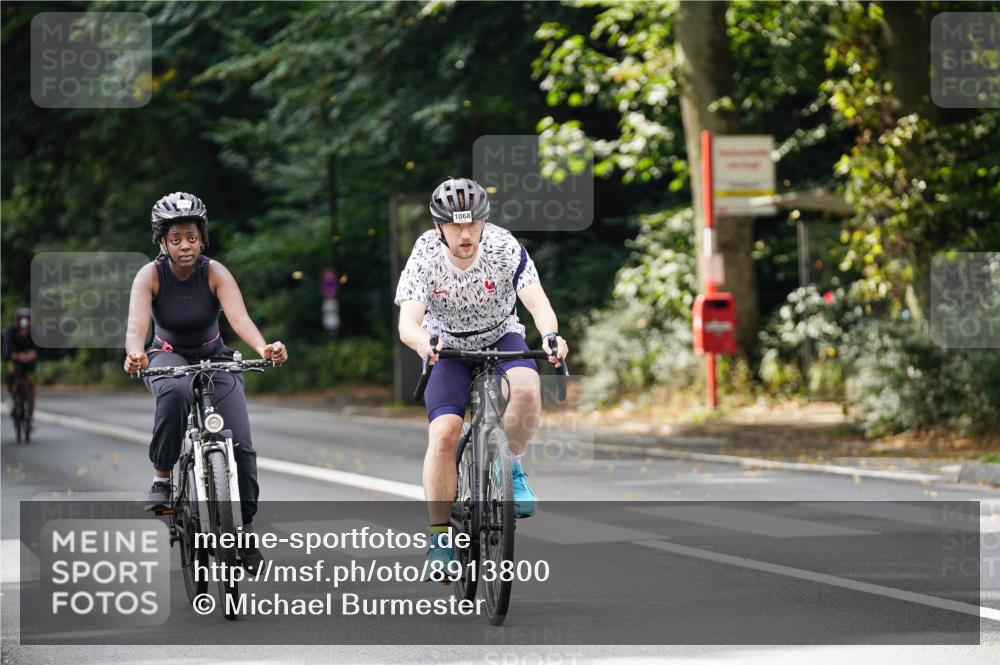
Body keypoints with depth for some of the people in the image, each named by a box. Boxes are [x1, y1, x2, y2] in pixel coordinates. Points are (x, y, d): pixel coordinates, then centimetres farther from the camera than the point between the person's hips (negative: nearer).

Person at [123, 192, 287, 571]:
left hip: (214, 358, 1)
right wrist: (135, 354, -56)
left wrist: (262, 348, -53)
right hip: (169, 357, -1)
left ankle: (246, 526, 0)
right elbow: (136, 324, -33)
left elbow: (239, 316, -32)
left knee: (240, 443, -15)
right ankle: (162, 478, -23)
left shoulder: (215, 273, -17)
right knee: (175, 392, -39)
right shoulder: (150, 276, -18)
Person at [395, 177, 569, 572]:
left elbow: (537, 302, -33)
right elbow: (407, 323, -34)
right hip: (447, 348, 0)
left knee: (526, 390, -33)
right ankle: (439, 536, -7)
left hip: (501, 338, 0)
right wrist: (423, 342, -58)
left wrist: (550, 336, -55)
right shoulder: (425, 257, -25)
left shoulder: (505, 248, -24)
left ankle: (512, 464, -5)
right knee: (444, 434, -20)